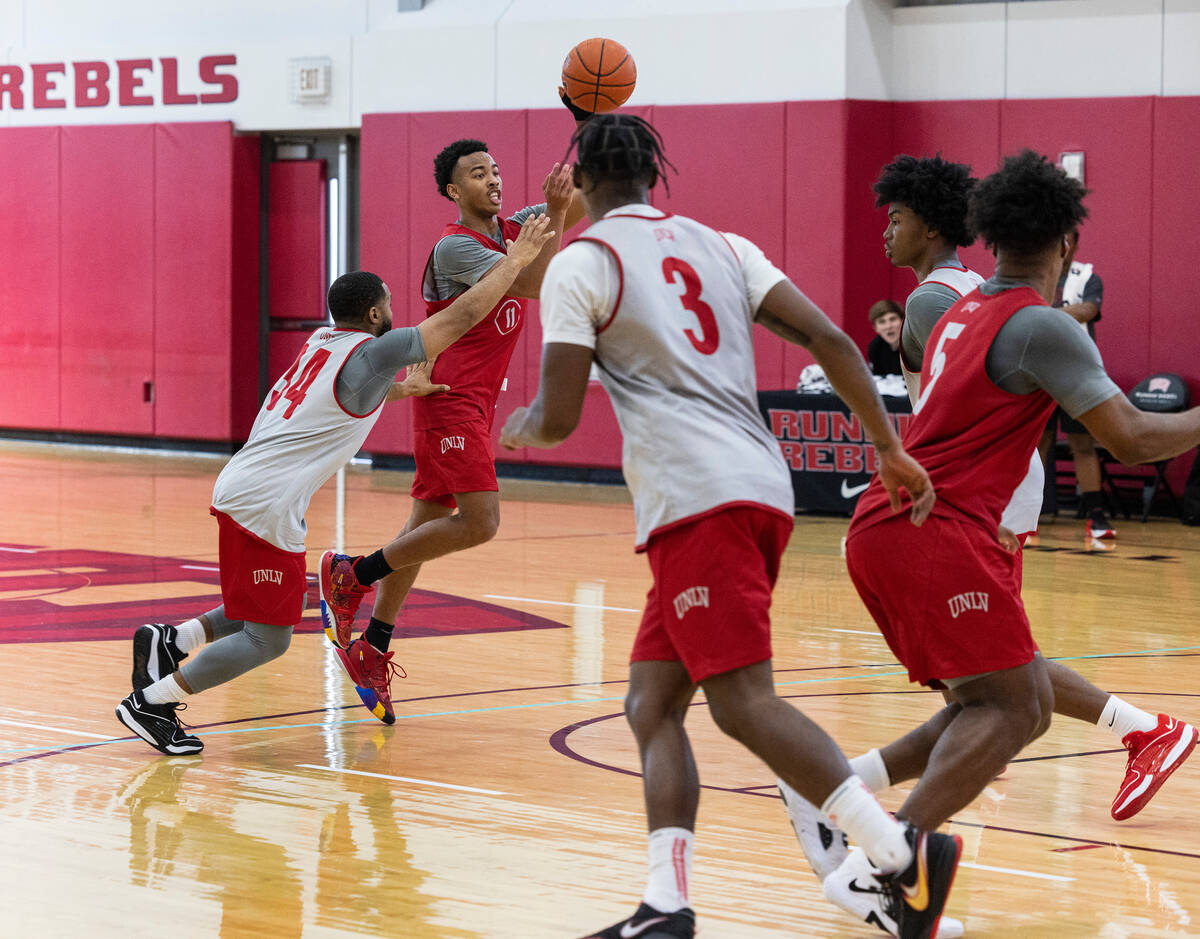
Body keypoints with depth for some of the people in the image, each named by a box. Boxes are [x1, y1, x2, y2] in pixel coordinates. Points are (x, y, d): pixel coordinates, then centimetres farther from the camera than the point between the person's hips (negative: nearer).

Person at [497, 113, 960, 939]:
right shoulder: (722, 246, 19)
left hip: (699, 500, -8)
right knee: (653, 703, 12)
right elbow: (829, 340, 9)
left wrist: (519, 427, 21)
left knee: (744, 701, -11)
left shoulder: (579, 265, 2)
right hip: (761, 489, 8)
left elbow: (559, 419, -3)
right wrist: (891, 451, 10)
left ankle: (905, 853, -21)